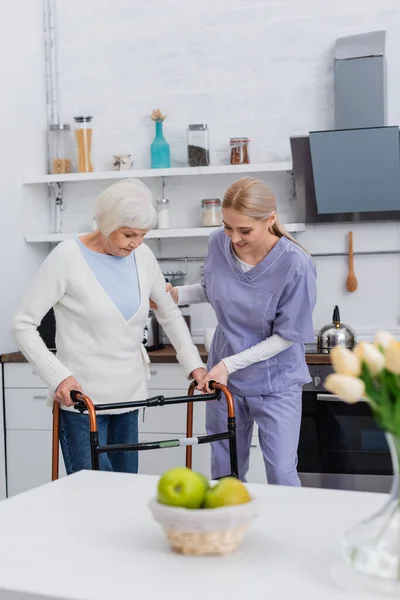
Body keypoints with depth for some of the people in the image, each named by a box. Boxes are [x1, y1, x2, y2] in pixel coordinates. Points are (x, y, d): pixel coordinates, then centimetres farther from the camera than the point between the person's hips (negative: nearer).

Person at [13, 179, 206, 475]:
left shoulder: (143, 256, 2)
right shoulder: (67, 257, -12)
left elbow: (170, 314, 15)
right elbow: (24, 324, -9)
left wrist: (195, 365, 5)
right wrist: (57, 376, -19)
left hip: (129, 396, 5)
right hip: (81, 398, -5)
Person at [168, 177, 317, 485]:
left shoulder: (295, 264, -25)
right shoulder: (219, 244, -11)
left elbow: (286, 336, -16)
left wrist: (230, 364, -19)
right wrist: (177, 294, -8)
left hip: (275, 383, -4)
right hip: (224, 378, 4)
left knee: (282, 475, 0)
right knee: (225, 474, 14)